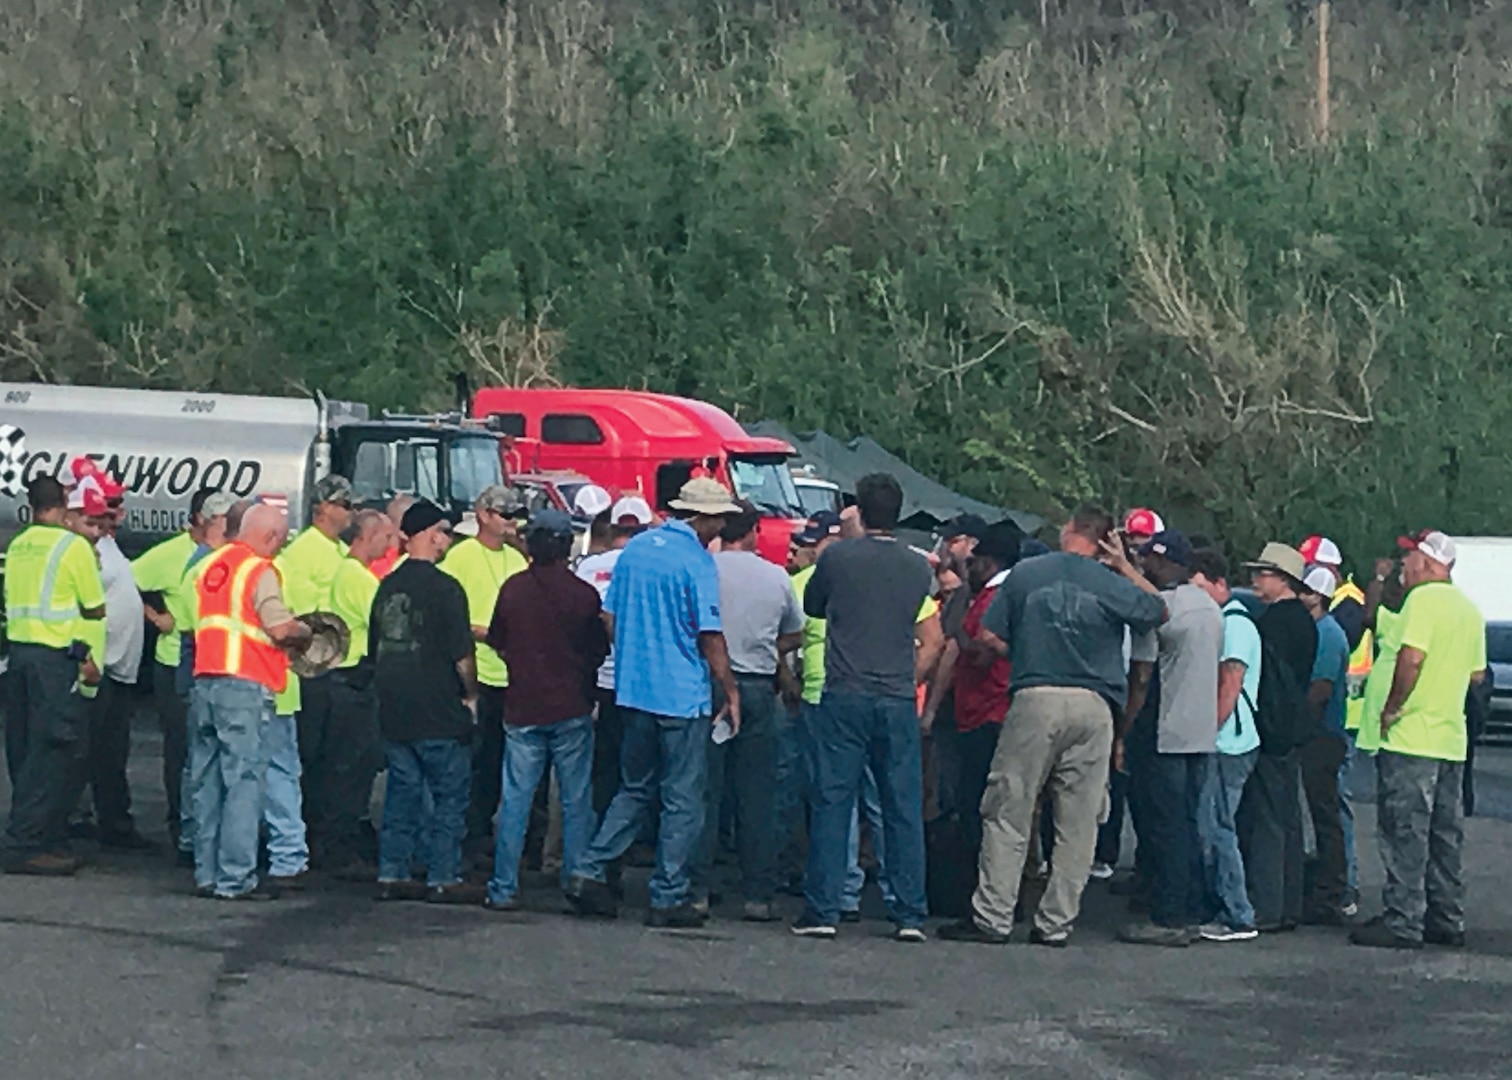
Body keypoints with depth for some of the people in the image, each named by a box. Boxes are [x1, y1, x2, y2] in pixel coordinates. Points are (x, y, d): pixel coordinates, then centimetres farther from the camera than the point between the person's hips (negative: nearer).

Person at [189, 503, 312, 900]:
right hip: (244, 687, -7)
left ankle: (206, 873, 16)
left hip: (204, 680, 7)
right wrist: (305, 632, 3)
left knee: (206, 782, 12)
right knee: (244, 781, -4)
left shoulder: (210, 565, 14)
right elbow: (282, 629, -19)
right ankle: (235, 878, -5)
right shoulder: (259, 570, -9)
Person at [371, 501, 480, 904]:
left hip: (394, 710, 7)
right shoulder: (444, 588, -13)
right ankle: (443, 878, 0)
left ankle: (392, 874, 13)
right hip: (438, 712, -7)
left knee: (402, 790, 13)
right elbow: (462, 654, -14)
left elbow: (375, 648, 17)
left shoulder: (387, 587, 9)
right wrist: (470, 696, 0)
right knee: (449, 794, 0)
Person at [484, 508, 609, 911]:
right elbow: (599, 651, 3)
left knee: (515, 800, 4)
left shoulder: (513, 589, -4)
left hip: (523, 709, 1)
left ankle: (504, 888, 3)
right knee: (576, 802, 7)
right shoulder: (584, 594, -7)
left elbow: (497, 643, 7)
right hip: (572, 710, -1)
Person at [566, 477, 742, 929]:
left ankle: (588, 872, 9)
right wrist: (731, 693, -6)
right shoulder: (696, 561, -13)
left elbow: (610, 618, 13)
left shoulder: (635, 549, 8)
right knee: (682, 801, 3)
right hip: (683, 696, -7)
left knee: (635, 790, 18)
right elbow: (710, 637, -14)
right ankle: (669, 899, 5)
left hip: (633, 690, 7)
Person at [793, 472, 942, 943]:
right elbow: (931, 643, 6)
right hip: (899, 701, 2)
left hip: (844, 697, -2)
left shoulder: (837, 557, -1)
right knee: (904, 807, 5)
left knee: (831, 803, 1)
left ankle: (822, 909, -3)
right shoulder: (917, 568, 5)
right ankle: (909, 914, 4)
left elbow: (812, 609, 17)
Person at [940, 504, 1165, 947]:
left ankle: (992, 917, 0)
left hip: (1035, 698, -1)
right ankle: (1056, 923, 6)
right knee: (1078, 822, 6)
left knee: (1008, 813, 3)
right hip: (1093, 707, 1)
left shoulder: (1026, 574, 4)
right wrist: (1125, 567, 22)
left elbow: (991, 638, 3)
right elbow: (1158, 610, 23)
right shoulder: (1113, 584, 5)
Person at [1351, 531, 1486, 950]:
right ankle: (1447, 921, 16)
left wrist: (1392, 708, -14)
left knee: (1405, 835, -6)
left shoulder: (1423, 599, -12)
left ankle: (1403, 923, -8)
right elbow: (1477, 673, 20)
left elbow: (1411, 658, -23)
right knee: (1444, 836, 13)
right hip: (1452, 739, 8)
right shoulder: (1469, 609, 15)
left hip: (1412, 738, -8)